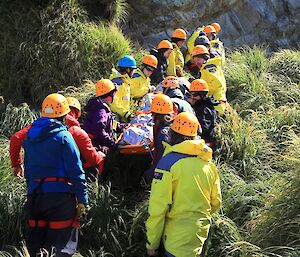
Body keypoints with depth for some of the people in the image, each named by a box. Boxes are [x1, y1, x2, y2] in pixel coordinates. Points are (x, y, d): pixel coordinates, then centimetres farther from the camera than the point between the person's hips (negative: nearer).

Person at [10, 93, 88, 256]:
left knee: (35, 244, 13)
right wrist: (82, 199, -8)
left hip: (34, 195, 6)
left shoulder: (30, 134, 12)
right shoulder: (63, 136, -8)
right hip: (60, 194, -6)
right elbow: (76, 171, -12)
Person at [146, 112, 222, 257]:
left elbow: (157, 208, -17)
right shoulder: (208, 163, 3)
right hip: (201, 233, 6)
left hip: (178, 238, -6)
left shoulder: (168, 162, -15)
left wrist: (151, 244, -9)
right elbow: (216, 202, 13)